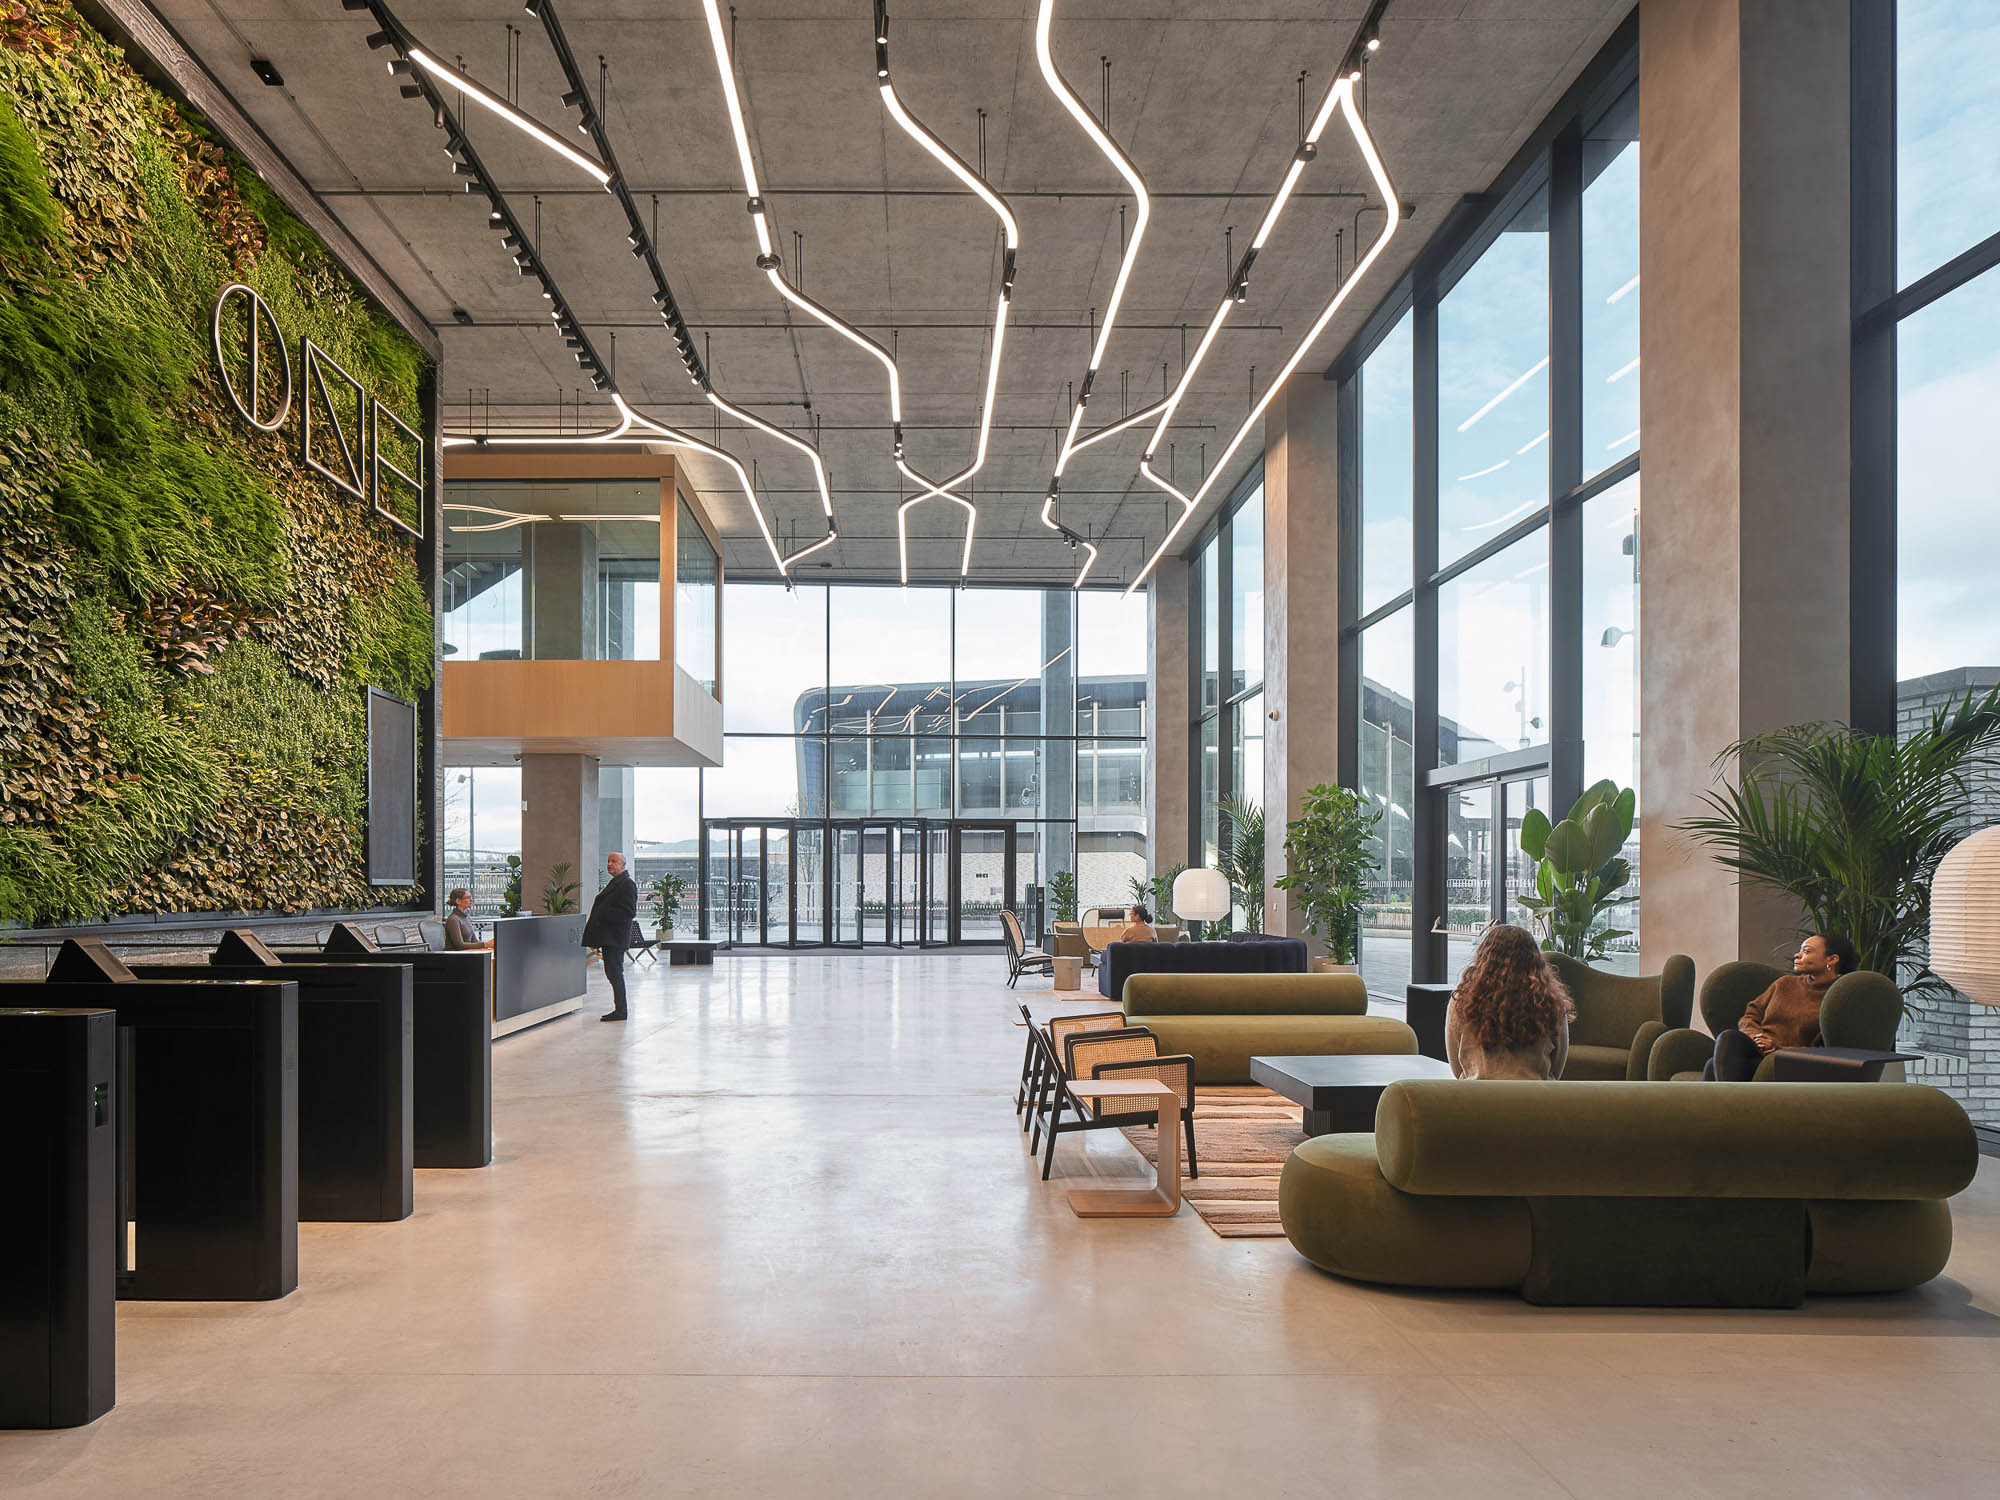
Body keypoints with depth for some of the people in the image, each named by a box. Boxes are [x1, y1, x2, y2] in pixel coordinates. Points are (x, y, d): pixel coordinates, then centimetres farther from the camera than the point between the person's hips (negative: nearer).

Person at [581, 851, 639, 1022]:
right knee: (612, 973, 12)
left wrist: (604, 915, -18)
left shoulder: (627, 884, -11)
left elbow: (629, 912, -18)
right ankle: (619, 1009, 18)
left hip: (615, 937, -10)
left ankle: (620, 1011, -2)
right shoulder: (614, 883, 19)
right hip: (609, 937, 10)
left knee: (615, 973, -7)